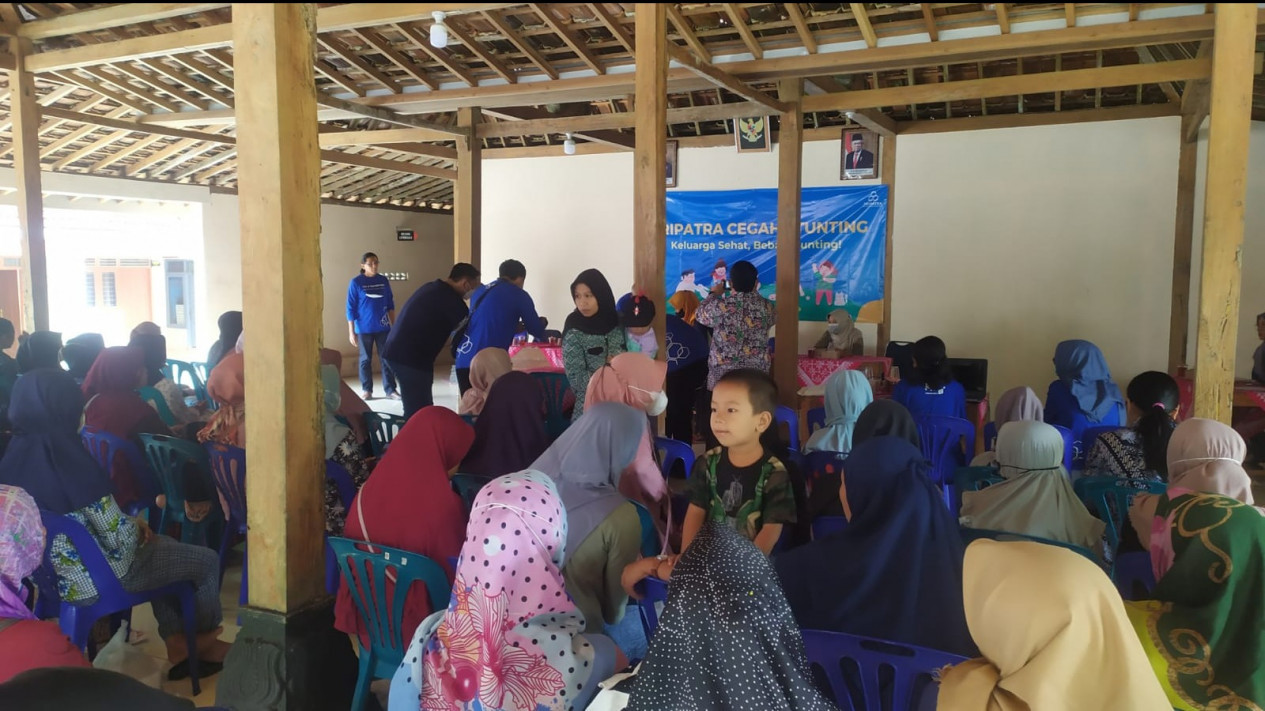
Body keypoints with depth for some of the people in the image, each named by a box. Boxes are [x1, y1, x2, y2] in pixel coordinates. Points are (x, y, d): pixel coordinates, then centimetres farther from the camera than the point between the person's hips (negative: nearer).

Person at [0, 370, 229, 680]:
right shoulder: (73, 461, -29)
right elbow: (118, 539, -23)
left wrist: (130, 525, 7)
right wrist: (136, 526, -1)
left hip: (49, 577, 8)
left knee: (162, 548, 30)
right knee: (207, 560, 12)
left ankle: (176, 644, 30)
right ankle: (202, 642, 35)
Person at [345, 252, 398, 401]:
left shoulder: (384, 280, 3)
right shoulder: (356, 282, -7)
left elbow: (390, 304, 10)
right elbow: (351, 308, -6)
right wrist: (351, 331, -8)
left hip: (383, 327, 3)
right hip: (364, 328, -3)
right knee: (365, 359, 7)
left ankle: (390, 390, 9)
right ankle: (366, 390, 18)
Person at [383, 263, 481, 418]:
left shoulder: (433, 288, 17)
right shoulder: (449, 297, -12)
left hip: (398, 351, 10)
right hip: (411, 357, -10)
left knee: (417, 407, 17)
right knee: (419, 411, -6)